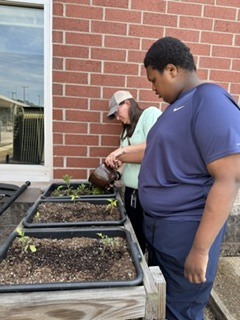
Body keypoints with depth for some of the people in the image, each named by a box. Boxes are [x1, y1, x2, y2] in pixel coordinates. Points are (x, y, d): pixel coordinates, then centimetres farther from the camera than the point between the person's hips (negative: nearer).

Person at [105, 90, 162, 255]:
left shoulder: (150, 113, -4)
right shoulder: (128, 128, 17)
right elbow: (130, 158, 15)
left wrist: (123, 149, -17)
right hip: (131, 191, 7)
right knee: (135, 237, 16)